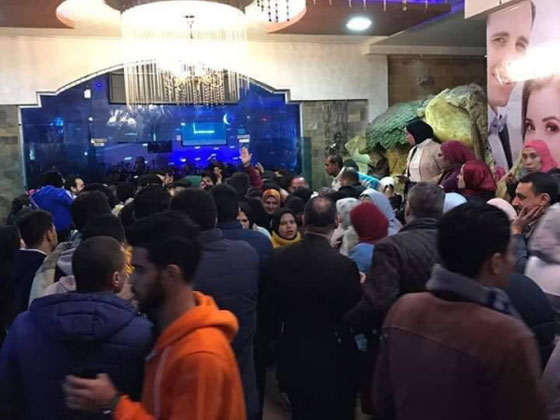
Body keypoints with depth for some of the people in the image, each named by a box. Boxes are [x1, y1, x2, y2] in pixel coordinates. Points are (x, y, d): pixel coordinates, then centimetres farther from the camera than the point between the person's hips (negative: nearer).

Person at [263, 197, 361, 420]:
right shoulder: (343, 265, -23)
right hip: (331, 365, -4)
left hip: (291, 361, 4)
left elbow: (270, 309, 2)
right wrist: (361, 286, 2)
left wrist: (274, 335, 20)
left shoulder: (279, 258, -8)